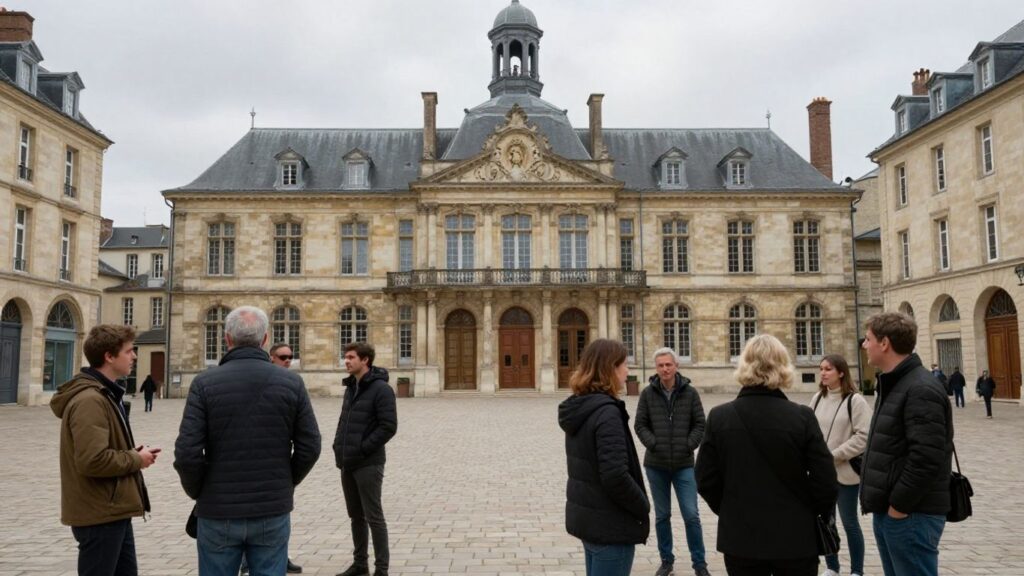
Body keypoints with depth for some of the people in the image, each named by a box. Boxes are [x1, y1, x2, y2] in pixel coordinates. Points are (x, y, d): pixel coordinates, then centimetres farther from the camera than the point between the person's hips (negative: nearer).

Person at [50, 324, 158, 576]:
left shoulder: (105, 394, 13)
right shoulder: (89, 400, -22)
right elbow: (92, 461, -30)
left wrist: (133, 453, 3)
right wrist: (136, 460, -15)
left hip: (113, 511, 10)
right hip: (99, 515, -10)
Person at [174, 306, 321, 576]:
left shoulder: (204, 383, -8)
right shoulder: (291, 382, -4)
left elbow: (187, 452, -13)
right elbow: (310, 447, -4)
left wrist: (197, 492, 5)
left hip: (218, 512, -1)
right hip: (273, 511, 1)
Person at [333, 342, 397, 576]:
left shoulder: (381, 389, -13)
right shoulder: (351, 387, 13)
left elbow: (389, 426, -18)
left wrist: (363, 448, -17)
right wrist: (339, 446, 6)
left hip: (368, 464, -8)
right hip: (347, 464, 8)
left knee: (374, 517, 0)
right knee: (356, 516, 16)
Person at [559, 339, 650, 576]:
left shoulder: (580, 408, 7)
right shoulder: (606, 412, -21)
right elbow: (616, 476, -27)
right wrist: (643, 507, -11)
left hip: (585, 516, 9)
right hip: (610, 524, -9)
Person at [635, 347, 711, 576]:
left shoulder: (690, 392, -3)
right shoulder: (648, 393, -2)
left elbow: (700, 424, 1)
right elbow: (640, 424, 1)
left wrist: (689, 446, -11)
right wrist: (653, 444, -12)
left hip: (684, 465, -1)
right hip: (655, 465, 1)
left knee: (691, 515, 0)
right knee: (662, 515, 12)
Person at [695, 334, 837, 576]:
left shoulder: (719, 417, -8)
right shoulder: (803, 417, -13)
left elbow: (706, 481, -3)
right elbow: (825, 482, -9)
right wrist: (812, 513, 11)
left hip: (741, 539, 1)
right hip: (795, 540, -1)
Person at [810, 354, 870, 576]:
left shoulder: (855, 400, -12)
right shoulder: (817, 398, 5)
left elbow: (863, 437, -16)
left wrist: (834, 455, -17)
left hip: (846, 471, -5)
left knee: (850, 523, 8)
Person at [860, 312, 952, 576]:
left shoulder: (921, 389, -18)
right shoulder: (893, 384, 14)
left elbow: (927, 458, -25)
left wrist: (899, 505, -17)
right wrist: (885, 504, 14)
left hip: (911, 515, -10)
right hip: (888, 511, 10)